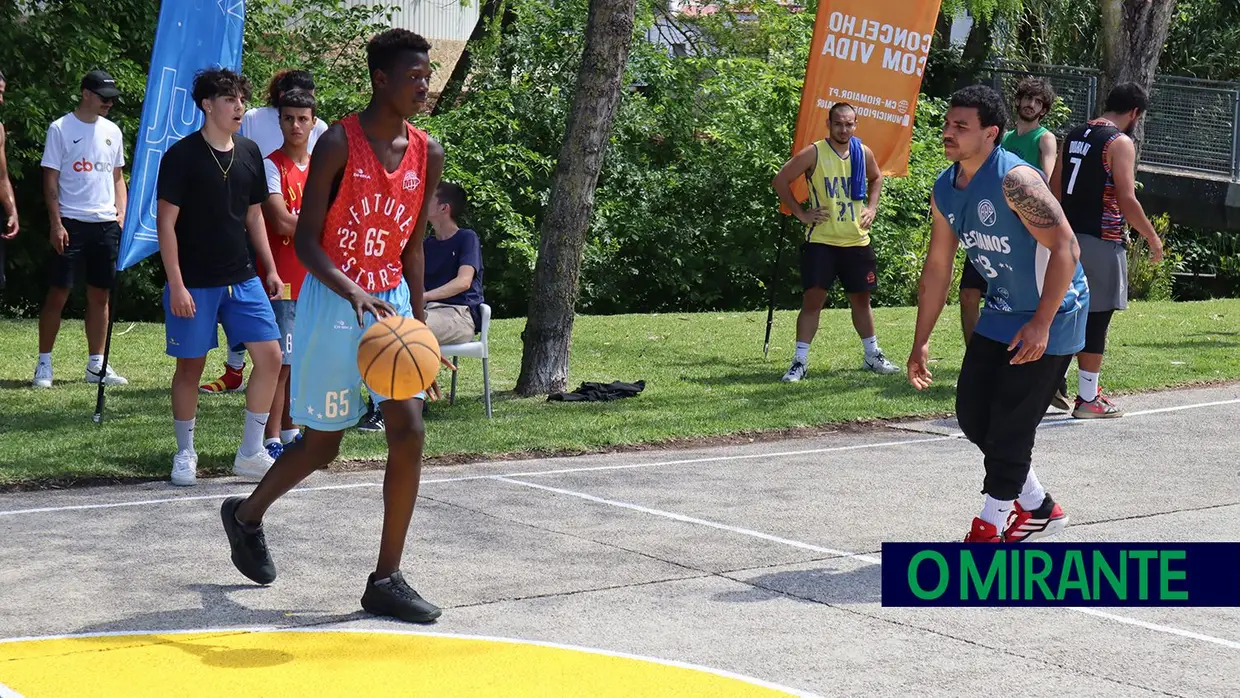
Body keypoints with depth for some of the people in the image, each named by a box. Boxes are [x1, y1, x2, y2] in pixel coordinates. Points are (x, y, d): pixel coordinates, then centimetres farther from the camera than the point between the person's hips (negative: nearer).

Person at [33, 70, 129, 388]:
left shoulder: (112, 131, 12)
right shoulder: (60, 129, -4)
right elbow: (50, 180, -5)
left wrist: (121, 212, 6)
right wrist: (56, 224, -12)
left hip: (106, 224, 5)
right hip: (71, 224, -5)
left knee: (100, 295, 8)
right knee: (58, 293, -4)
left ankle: (96, 365, 15)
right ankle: (44, 364, 2)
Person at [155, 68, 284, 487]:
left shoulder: (249, 153, 7)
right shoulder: (182, 156, -9)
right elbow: (166, 222, -10)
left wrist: (270, 269, 12)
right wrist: (176, 285, -15)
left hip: (243, 279, 5)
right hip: (194, 283, -5)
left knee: (270, 356, -2)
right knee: (190, 366, 3)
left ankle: (250, 452, 8)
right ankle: (185, 454, 19)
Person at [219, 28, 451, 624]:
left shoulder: (427, 154, 4)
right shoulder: (339, 143, -13)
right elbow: (305, 240, -15)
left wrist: (419, 325, 10)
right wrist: (355, 293, -31)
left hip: (392, 300, 5)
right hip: (333, 302, -5)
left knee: (409, 431, -8)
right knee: (323, 444, 6)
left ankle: (386, 581, 1)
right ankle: (247, 514, 36)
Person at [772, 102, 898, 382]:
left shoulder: (864, 153, 4)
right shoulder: (814, 154, -10)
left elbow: (876, 178, 24)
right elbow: (780, 180, -7)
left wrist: (872, 207, 10)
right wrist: (801, 213, -8)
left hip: (857, 241, 4)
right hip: (821, 241, -4)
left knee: (861, 298, 14)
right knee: (813, 298, -8)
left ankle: (873, 355, 26)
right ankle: (800, 361, -3)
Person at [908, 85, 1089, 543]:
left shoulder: (1015, 180, -25)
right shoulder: (945, 190, 1)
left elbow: (1065, 249, -28)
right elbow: (937, 267, 10)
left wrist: (1041, 324, -30)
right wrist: (921, 344, 9)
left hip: (1052, 314, -9)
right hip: (1002, 312, 9)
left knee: (1011, 427, -8)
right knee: (972, 414, 8)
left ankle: (988, 530, 5)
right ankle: (1038, 508, 25)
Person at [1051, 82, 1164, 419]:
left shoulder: (1074, 136, 12)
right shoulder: (1120, 142, -11)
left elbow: (1055, 187, 14)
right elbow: (1126, 200, -16)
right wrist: (1152, 237, -6)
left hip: (1069, 236, 7)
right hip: (1100, 240, -7)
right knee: (1096, 318, 0)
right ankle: (1087, 399, 4)